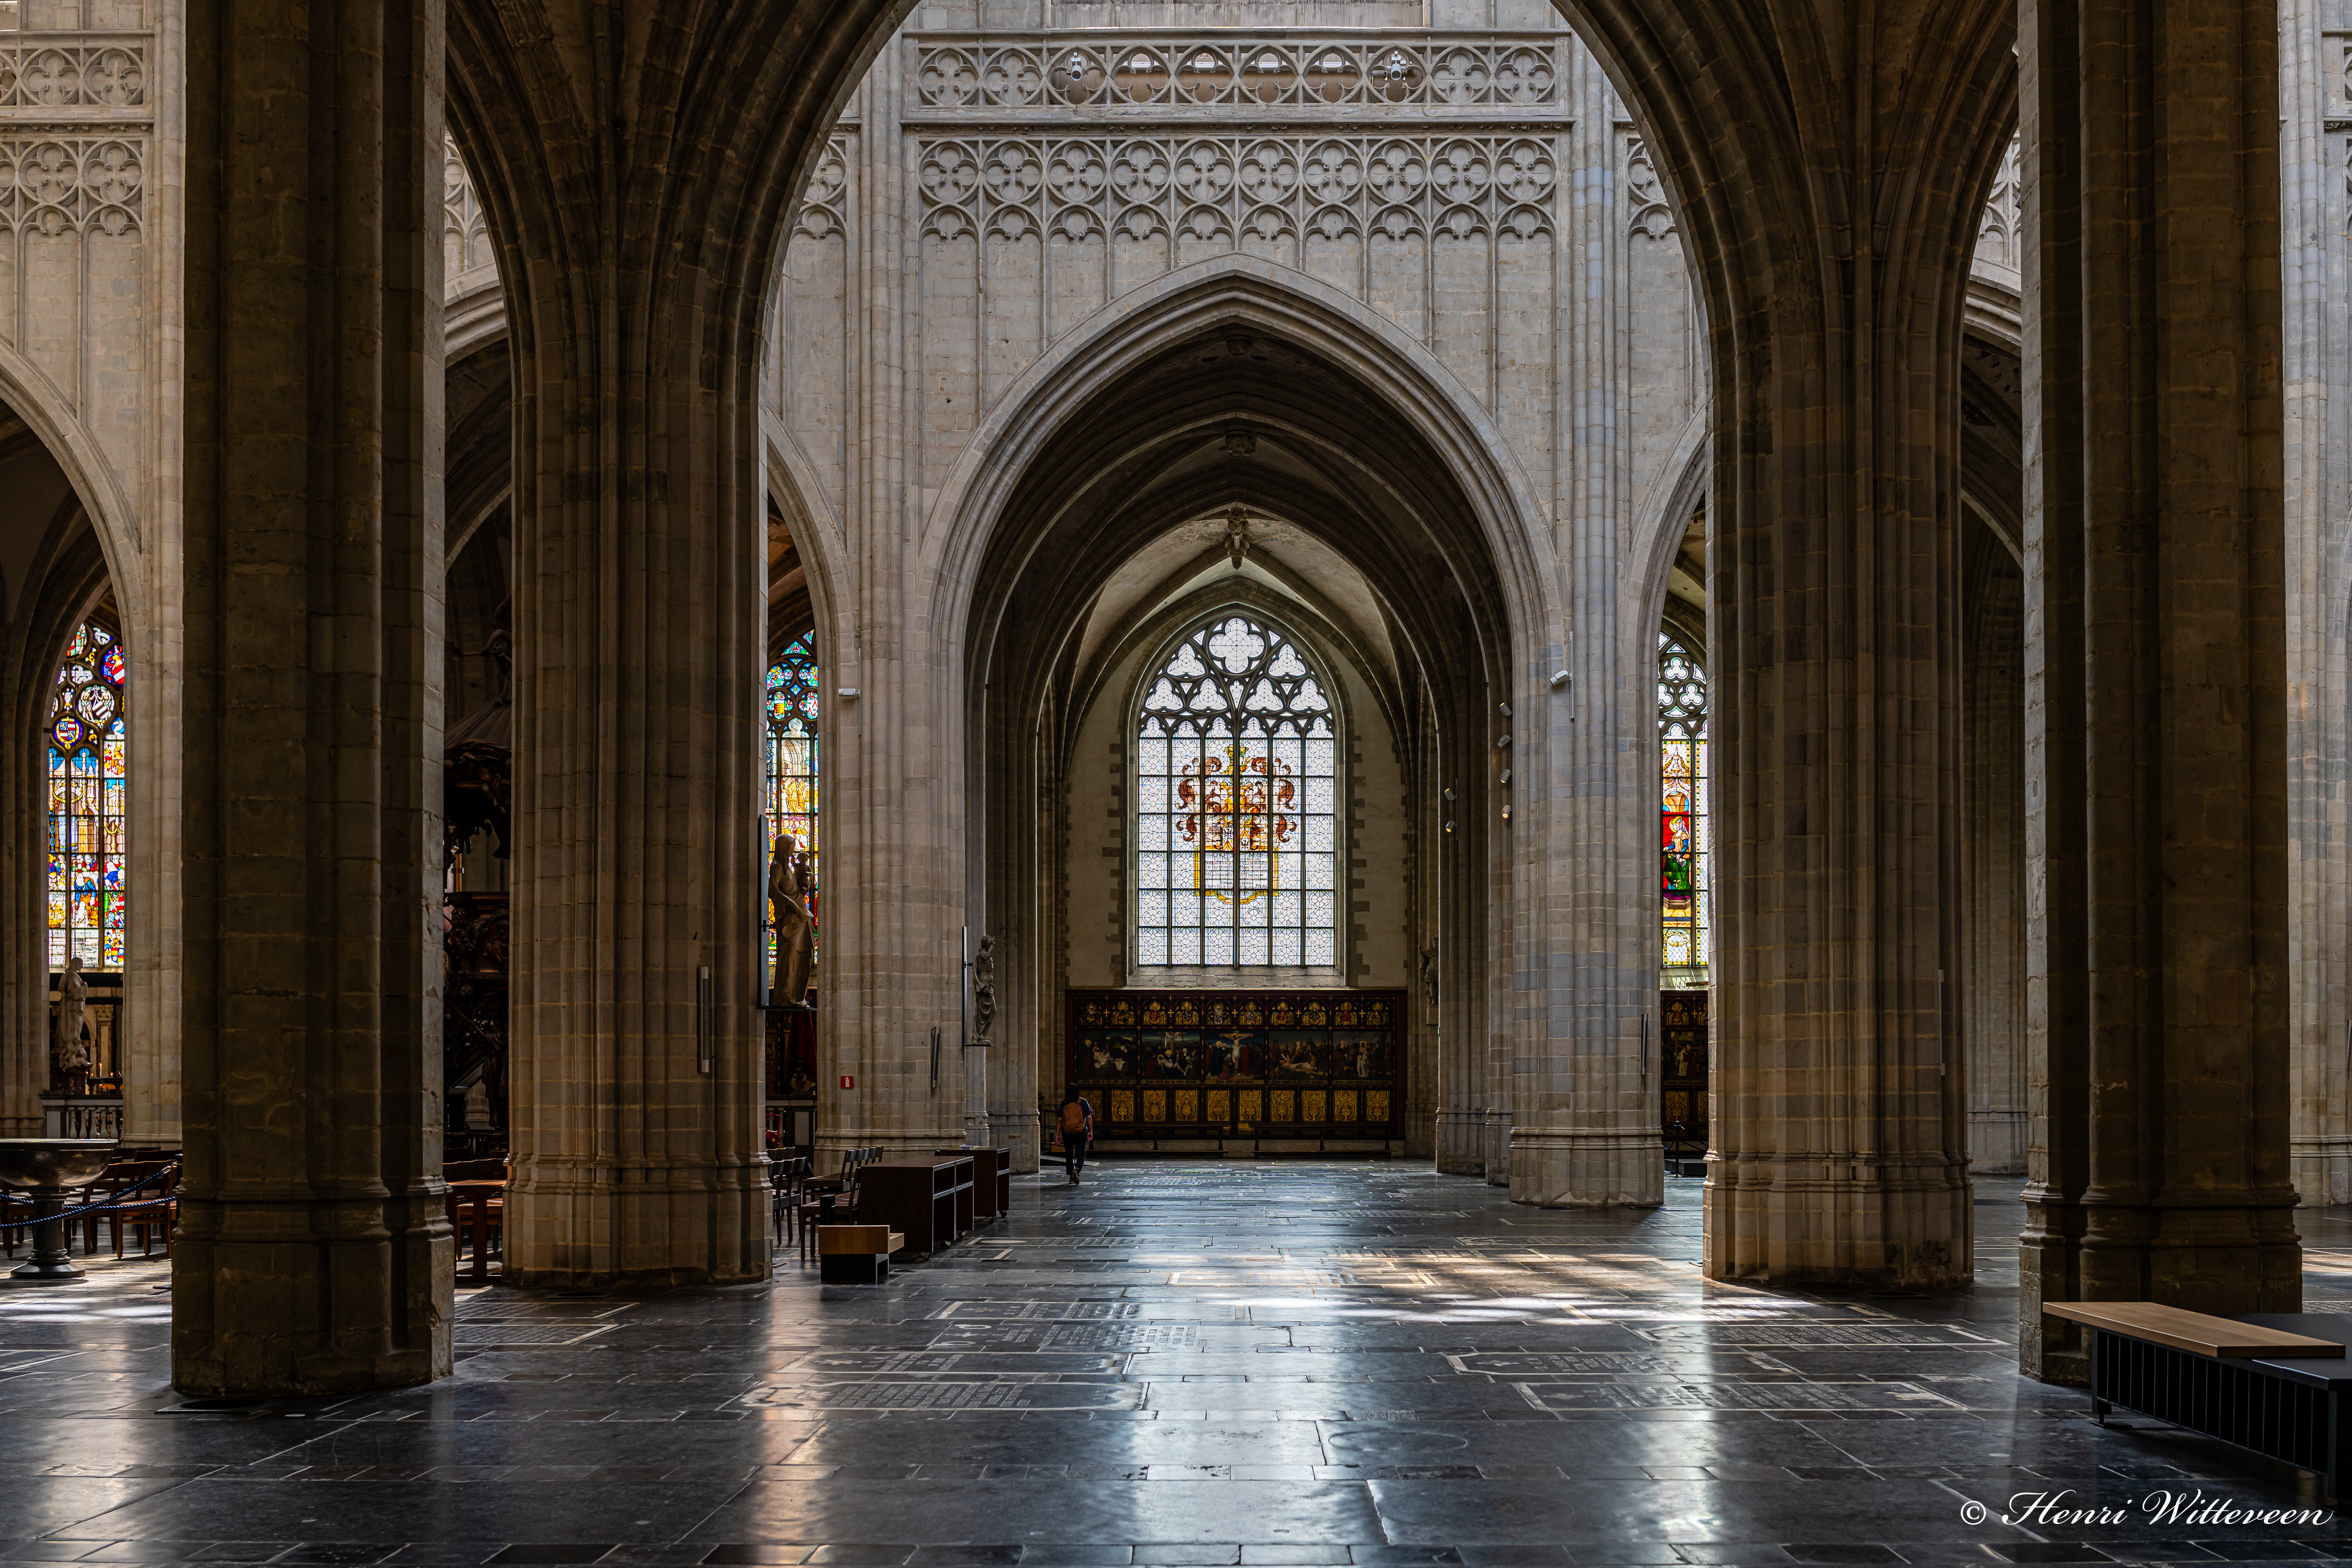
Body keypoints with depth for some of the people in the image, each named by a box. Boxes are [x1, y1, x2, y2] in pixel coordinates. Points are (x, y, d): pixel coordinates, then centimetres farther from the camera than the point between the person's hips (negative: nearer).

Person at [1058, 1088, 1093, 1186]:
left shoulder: (1063, 1104, 0)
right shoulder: (1083, 1102, -1)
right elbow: (1089, 1118, 0)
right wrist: (1090, 1131, 8)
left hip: (1067, 1134, 1)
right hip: (1081, 1134, -1)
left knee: (1069, 1155, 13)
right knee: (1080, 1154, 1)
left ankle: (1071, 1177, 14)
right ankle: (1077, 1169, -27)